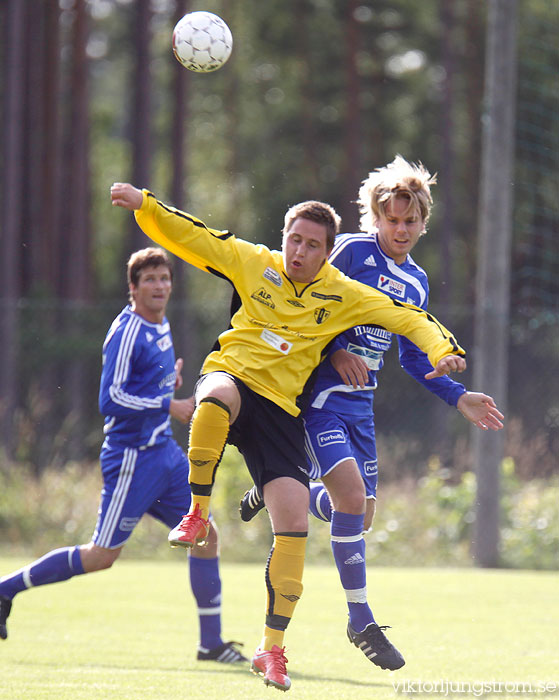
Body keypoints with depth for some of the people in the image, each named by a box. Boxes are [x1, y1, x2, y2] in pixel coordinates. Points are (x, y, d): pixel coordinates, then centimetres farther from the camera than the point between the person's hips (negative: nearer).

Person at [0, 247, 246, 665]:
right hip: (132, 456, -9)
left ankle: (211, 642, 8)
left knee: (205, 534, 3)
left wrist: (169, 380, 11)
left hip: (164, 451, 9)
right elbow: (110, 399, -22)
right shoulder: (127, 332, -16)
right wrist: (169, 406, -22)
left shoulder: (161, 328, 13)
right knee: (102, 555, -5)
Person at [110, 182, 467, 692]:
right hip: (232, 376, -1)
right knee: (218, 398, -42)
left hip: (281, 407, 1)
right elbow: (188, 238, 5)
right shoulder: (253, 263, 5)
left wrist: (443, 351, -13)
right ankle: (198, 514, -22)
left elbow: (410, 318, 5)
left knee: (294, 520, -12)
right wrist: (145, 206, -10)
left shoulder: (344, 295, 6)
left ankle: (273, 649, 0)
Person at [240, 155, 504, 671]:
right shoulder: (352, 251, -9)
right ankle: (361, 622, -8)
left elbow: (412, 357, 21)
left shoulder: (416, 283, 12)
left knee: (361, 516, 8)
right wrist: (336, 355, -23)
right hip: (317, 393, -7)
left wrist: (458, 397, 12)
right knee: (352, 497, -19)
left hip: (361, 403, 7)